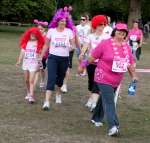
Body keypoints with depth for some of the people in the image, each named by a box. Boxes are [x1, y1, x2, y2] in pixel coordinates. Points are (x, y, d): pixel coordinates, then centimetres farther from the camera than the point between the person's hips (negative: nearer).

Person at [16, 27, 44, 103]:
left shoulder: (39, 43, -4)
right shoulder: (26, 42, 9)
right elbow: (22, 51, 13)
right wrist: (19, 61, 11)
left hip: (34, 63, -5)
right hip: (26, 62, 5)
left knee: (31, 81, -12)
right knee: (26, 80, 12)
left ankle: (31, 96, -16)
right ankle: (28, 93, 30)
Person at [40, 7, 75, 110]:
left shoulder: (69, 31, -1)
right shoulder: (51, 30, -2)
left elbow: (73, 45, 2)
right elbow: (46, 45, 7)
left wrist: (71, 46, -22)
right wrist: (41, 57, 9)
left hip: (64, 58, 2)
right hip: (53, 57, -2)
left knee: (60, 77, 17)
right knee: (51, 79, -13)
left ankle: (58, 94, 46)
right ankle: (47, 102, -16)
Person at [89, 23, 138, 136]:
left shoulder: (127, 47, 6)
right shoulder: (105, 44, -13)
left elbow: (130, 63, 15)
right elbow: (93, 57, -3)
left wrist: (134, 76, 12)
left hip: (117, 81, 6)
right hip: (104, 78, -6)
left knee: (105, 99, 20)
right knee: (109, 102, -13)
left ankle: (97, 119, 38)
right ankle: (113, 126, -19)